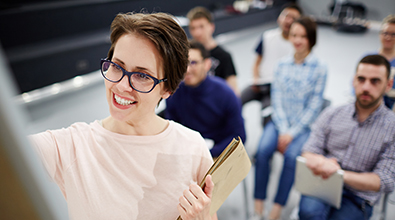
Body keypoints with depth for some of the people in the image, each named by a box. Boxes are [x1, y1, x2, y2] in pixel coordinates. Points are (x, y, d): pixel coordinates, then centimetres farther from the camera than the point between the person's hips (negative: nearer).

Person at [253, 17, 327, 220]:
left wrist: (292, 133, -12)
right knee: (263, 150, -24)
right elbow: (276, 98, 3)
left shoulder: (319, 68, -2)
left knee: (291, 155, -28)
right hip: (280, 120, 2)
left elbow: (314, 106, -5)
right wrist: (283, 129, -8)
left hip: (303, 125, -2)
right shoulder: (282, 64, 6)